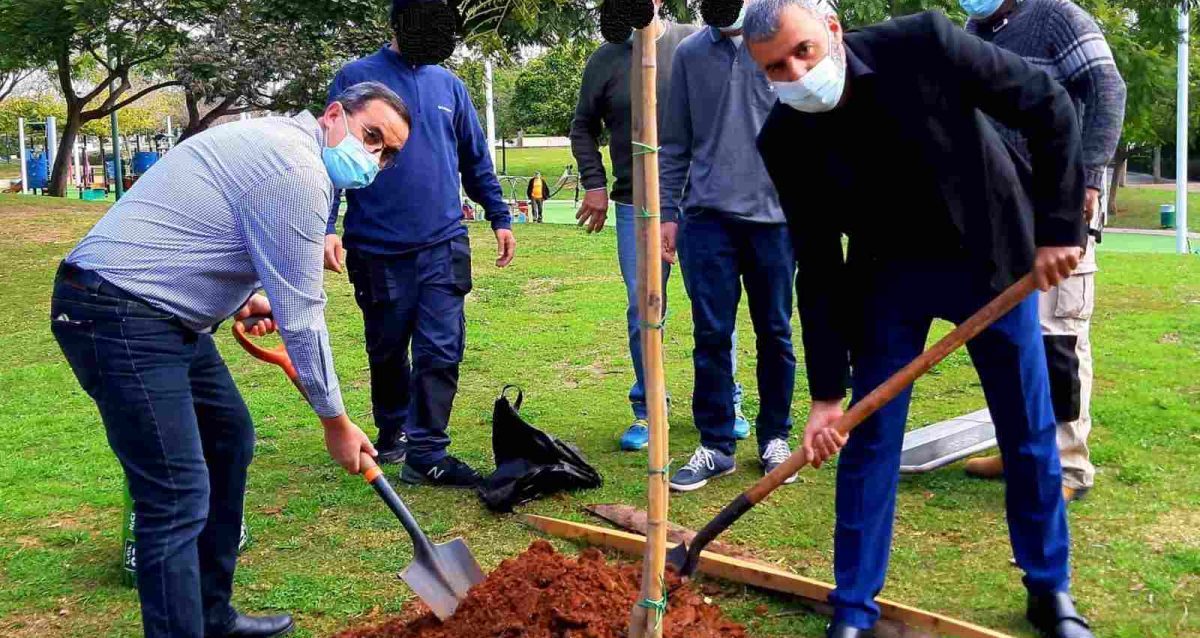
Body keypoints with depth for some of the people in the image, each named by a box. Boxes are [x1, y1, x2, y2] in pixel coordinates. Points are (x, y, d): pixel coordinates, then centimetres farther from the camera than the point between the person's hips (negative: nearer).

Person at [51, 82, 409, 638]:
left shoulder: (274, 141, 15)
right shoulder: (298, 169, -17)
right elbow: (300, 315, -15)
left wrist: (240, 298, 9)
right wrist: (335, 422, -5)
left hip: (159, 309, 11)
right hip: (119, 315, -11)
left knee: (229, 435, 19)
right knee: (179, 500, -12)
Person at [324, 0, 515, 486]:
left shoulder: (448, 83, 11)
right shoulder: (357, 78, -1)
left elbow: (476, 160, 18)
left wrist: (499, 217, 16)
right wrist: (326, 227, -14)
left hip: (444, 245, 2)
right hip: (378, 248, -2)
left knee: (441, 352, -5)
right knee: (387, 352, 13)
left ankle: (425, 453, -1)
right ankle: (393, 433, 33)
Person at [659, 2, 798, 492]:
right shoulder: (689, 53, 7)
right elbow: (675, 144, 11)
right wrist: (669, 212, 7)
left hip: (775, 214, -1)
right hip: (708, 214, 1)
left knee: (775, 333, 8)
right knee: (711, 335, 2)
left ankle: (774, 438, 22)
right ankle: (716, 446, 11)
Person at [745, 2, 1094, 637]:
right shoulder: (784, 139, -16)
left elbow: (1048, 107, -14)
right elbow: (817, 269, -11)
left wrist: (1059, 224, -18)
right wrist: (826, 392, -12)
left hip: (992, 257, -1)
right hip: (888, 275, 1)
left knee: (1030, 435, 9)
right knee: (868, 438, -1)